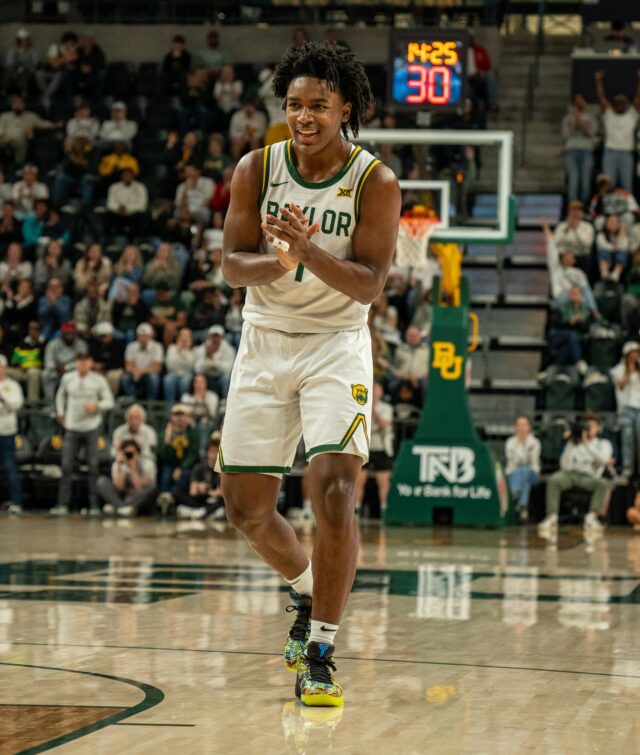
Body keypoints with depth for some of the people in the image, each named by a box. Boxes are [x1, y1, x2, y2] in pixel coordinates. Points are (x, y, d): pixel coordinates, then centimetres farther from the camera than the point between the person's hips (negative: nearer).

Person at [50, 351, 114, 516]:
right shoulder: (68, 379, 3)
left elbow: (109, 401, 0)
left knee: (93, 467, 0)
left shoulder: (99, 380, -3)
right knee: (66, 466, -1)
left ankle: (94, 504, 7)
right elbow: (60, 395, 21)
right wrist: (60, 413, 13)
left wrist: (96, 406, -17)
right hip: (72, 428, 2)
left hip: (91, 428, -2)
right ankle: (62, 504, 4)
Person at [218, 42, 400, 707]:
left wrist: (309, 251, -34)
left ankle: (319, 656, -12)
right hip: (264, 343, 4)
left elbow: (369, 283, -17)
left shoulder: (375, 182, -11)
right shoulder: (256, 169, -3)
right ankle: (307, 592, 37)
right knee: (245, 506, 8)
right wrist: (279, 260, -27)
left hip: (336, 345, -3)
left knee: (333, 491, -20)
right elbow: (233, 264, -6)